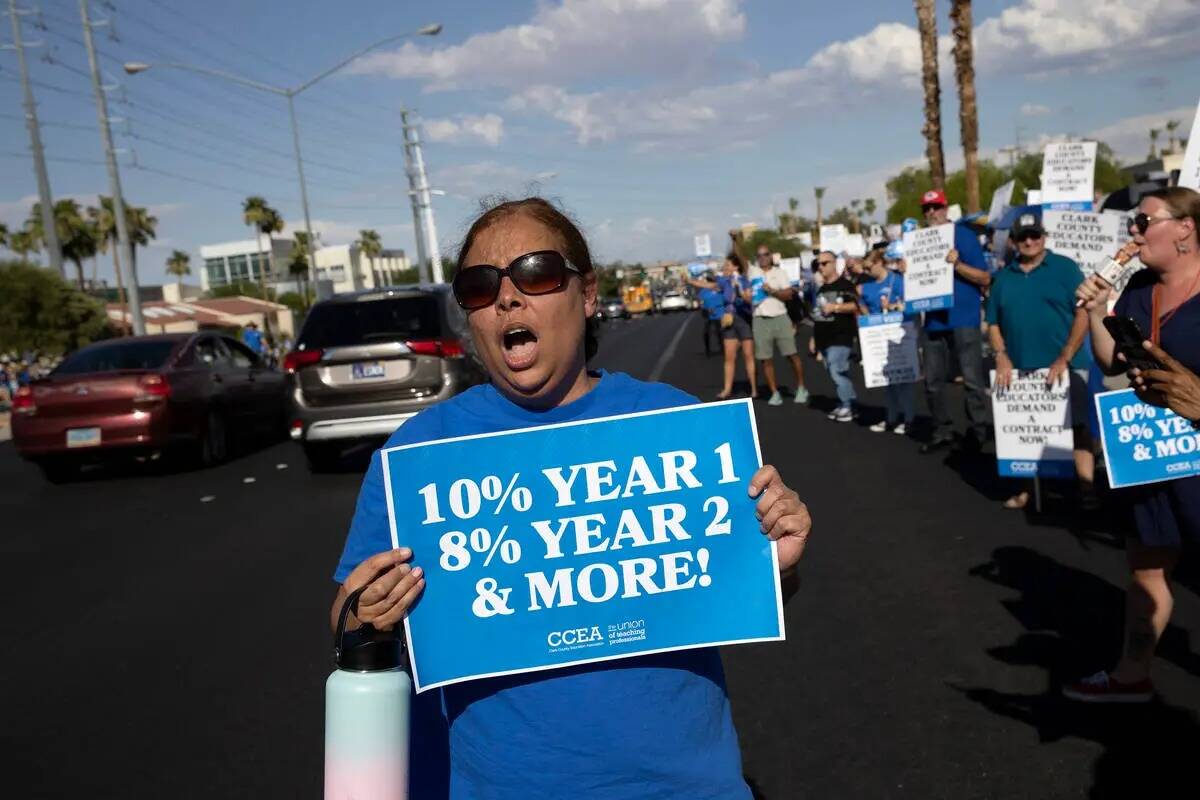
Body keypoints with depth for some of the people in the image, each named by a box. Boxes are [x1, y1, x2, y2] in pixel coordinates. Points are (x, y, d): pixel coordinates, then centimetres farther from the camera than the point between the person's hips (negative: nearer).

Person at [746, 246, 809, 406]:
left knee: (792, 354, 0)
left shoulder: (779, 272, 6)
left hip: (780, 318, -1)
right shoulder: (752, 271, 8)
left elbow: (789, 295, -1)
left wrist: (772, 291, -13)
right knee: (766, 359, 1)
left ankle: (801, 388, 12)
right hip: (760, 320, 1)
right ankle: (775, 393, 8)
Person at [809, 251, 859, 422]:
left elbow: (854, 306, -14)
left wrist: (835, 307, -23)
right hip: (824, 339, 8)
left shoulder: (845, 285, -4)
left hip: (840, 337, -8)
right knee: (836, 373, 9)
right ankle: (846, 404, 15)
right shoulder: (821, 289, 21)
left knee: (837, 372, -14)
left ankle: (847, 406, -6)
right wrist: (814, 337, 23)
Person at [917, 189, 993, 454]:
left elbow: (985, 278, -8)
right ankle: (942, 432, 17)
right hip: (933, 320, 6)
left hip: (963, 319, -6)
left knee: (972, 380, -4)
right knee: (934, 381, 7)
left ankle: (979, 432, 7)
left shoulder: (964, 235, -5)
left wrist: (957, 264, -21)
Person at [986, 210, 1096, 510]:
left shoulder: (1065, 268, 0)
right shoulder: (1003, 277, 11)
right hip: (1019, 369, 4)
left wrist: (1064, 359, -13)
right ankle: (1026, 488, 18)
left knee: (1077, 427, -2)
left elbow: (1084, 313, -7)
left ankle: (1087, 489, 0)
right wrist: (1001, 356, -4)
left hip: (1064, 366, -4)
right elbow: (993, 323, 12)